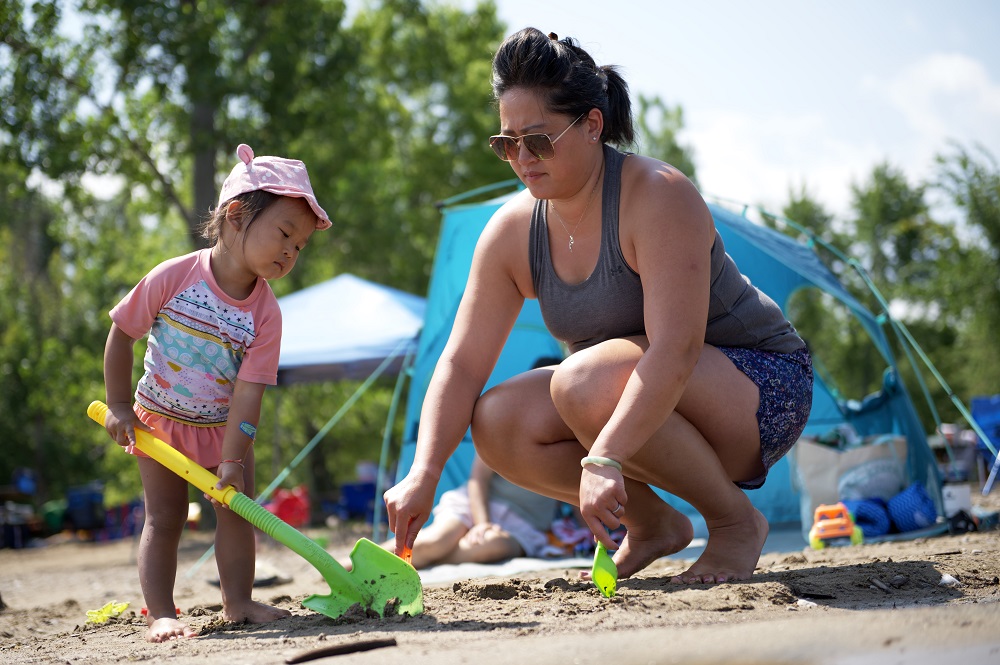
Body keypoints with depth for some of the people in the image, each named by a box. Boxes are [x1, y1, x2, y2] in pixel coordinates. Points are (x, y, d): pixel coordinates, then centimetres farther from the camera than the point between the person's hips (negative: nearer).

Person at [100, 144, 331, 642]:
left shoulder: (265, 313, -16)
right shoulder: (173, 277, -22)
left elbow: (249, 391, -20)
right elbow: (121, 334, -11)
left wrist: (232, 457, -26)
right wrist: (119, 406, -8)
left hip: (222, 428, 2)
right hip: (159, 422, -2)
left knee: (236, 508, -1)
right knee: (165, 516, -4)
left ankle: (238, 603, 10)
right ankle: (160, 614, -4)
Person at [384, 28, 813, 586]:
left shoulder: (657, 197, -25)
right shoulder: (513, 231, -5)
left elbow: (675, 349, -35)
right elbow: (461, 363, -7)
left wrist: (603, 459, -45)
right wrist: (424, 475, -22)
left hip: (762, 390, -7)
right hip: (645, 402, 7)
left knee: (586, 383, -34)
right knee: (497, 423, -16)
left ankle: (737, 521, -13)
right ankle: (653, 524, 5)